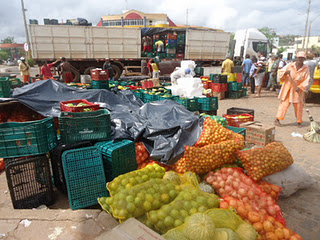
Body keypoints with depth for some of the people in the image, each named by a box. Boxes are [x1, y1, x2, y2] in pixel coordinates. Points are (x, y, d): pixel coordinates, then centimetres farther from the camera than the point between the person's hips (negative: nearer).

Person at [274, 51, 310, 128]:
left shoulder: (306, 69, 1)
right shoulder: (290, 65, -1)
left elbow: (306, 80, -1)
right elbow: (280, 73, 2)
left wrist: (300, 87, -16)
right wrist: (285, 73, -20)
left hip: (297, 90, 1)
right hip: (287, 88, -1)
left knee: (298, 106, 4)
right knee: (284, 104, -5)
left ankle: (299, 122, 18)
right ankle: (277, 120, -2)